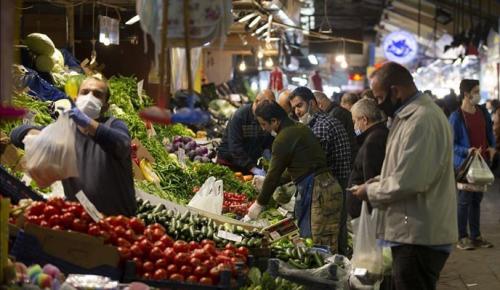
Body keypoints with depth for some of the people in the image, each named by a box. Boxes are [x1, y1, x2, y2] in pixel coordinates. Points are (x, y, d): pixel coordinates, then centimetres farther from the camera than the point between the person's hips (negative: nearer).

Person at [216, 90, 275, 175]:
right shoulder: (239, 116, -22)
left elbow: (270, 139, 9)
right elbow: (235, 147, -29)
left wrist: (267, 150, -16)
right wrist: (252, 168, -37)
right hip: (229, 161, -4)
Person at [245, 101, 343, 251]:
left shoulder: (283, 139, -12)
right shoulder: (301, 128, 17)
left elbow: (274, 173, -7)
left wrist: (259, 204, 5)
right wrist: (268, 181, 32)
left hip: (316, 192, -10)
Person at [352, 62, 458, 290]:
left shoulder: (422, 120, -21)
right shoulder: (411, 114, 15)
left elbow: (408, 182, -25)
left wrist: (370, 192, -10)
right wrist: (375, 183, 11)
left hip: (419, 237, -10)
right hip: (414, 232, 10)